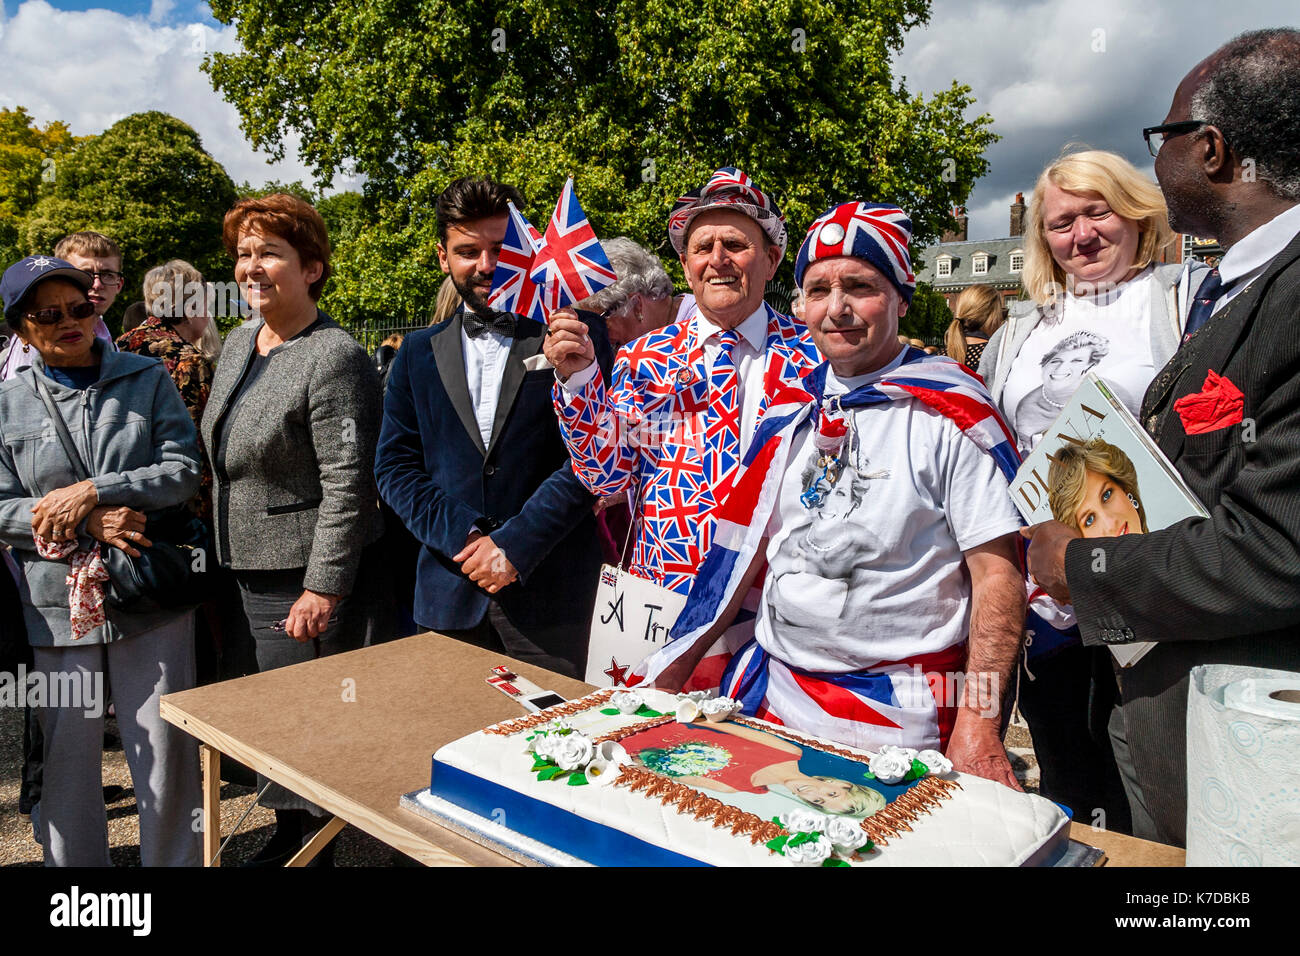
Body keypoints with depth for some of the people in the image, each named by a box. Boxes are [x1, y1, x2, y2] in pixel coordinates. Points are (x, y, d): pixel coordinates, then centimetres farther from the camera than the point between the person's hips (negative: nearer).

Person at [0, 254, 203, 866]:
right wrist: (85, 524, -13)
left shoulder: (148, 379, 4)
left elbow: (184, 468, -5)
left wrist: (92, 491, -15)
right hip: (57, 604, 1)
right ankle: (72, 863, 32)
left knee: (165, 752, 5)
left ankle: (175, 863, 24)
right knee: (67, 752, 12)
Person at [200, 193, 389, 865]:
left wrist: (322, 588, -21)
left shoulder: (335, 360, -19)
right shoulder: (238, 342, 9)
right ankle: (292, 831, 36)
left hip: (309, 579, -9)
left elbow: (346, 486, -21)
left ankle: (307, 839, 22)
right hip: (251, 568, 9)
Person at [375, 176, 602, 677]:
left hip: (550, 598, -3)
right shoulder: (419, 352, 11)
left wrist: (514, 544, -13)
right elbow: (394, 466, 7)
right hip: (449, 595, 3)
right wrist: (462, 537, -8)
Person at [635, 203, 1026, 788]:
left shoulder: (949, 412, -10)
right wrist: (668, 675, 7)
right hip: (765, 690, 5)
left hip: (895, 716, -5)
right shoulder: (792, 408, 6)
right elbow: (745, 549, 9)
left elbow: (999, 575, -12)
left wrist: (977, 730, -19)